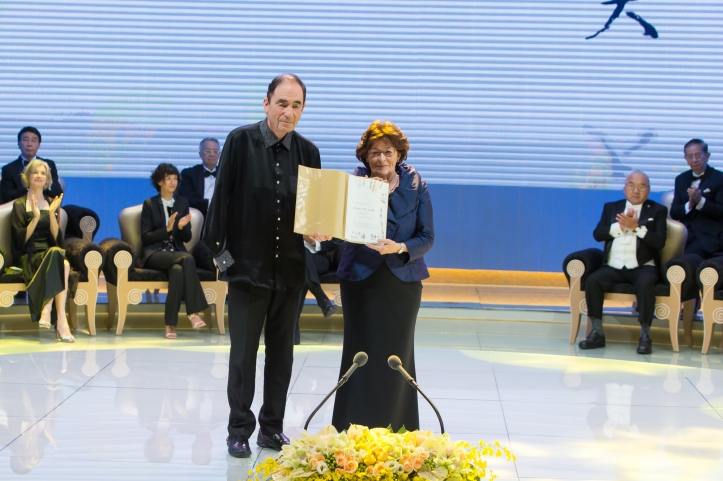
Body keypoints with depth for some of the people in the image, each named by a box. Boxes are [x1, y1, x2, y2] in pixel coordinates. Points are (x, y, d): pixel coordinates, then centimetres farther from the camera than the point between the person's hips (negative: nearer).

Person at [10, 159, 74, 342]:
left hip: (51, 253, 3)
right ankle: (60, 319, -42)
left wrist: (52, 213, -8)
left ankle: (46, 310, -39)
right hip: (29, 257, -3)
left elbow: (57, 238, 5)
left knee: (62, 263, -35)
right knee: (62, 264, -35)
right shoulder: (20, 204, 8)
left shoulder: (52, 203, 18)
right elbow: (21, 240, -3)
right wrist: (36, 217, -15)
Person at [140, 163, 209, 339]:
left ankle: (171, 324, -37)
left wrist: (181, 227, -12)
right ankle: (193, 313, -38)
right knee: (187, 259, -35)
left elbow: (187, 237, 11)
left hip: (176, 252, 3)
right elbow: (145, 237, -2)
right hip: (155, 254, -3)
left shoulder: (182, 203, 14)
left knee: (178, 270, -36)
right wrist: (167, 229, -15)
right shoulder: (149, 204, 5)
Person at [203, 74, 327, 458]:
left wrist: (318, 231, -11)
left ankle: (272, 428, 21)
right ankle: (239, 431, 12)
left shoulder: (307, 152, 4)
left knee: (282, 352, 11)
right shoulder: (241, 141, -6)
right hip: (248, 264, -4)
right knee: (243, 352, 2)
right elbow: (222, 197, -6)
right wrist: (219, 249, -10)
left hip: (290, 268, 4)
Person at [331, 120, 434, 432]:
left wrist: (400, 248, -20)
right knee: (360, 356, 1)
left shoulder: (416, 187, -1)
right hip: (360, 280, 0)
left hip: (402, 281, 1)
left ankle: (395, 434, 16)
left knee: (396, 358, 5)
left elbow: (427, 238, -3)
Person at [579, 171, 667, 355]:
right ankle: (597, 332, -21)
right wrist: (620, 226, -9)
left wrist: (636, 227, -15)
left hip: (642, 267, -2)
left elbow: (659, 241, -4)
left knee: (645, 283, -36)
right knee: (592, 281, -26)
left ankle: (645, 335, -28)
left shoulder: (657, 211, 10)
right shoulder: (611, 208, 18)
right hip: (613, 267, 2)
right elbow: (598, 234, 4)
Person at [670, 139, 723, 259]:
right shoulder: (681, 179, 15)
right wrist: (689, 205, -11)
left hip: (709, 236, -4)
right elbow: (674, 213, 10)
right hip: (685, 234, 4)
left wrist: (700, 200, -22)